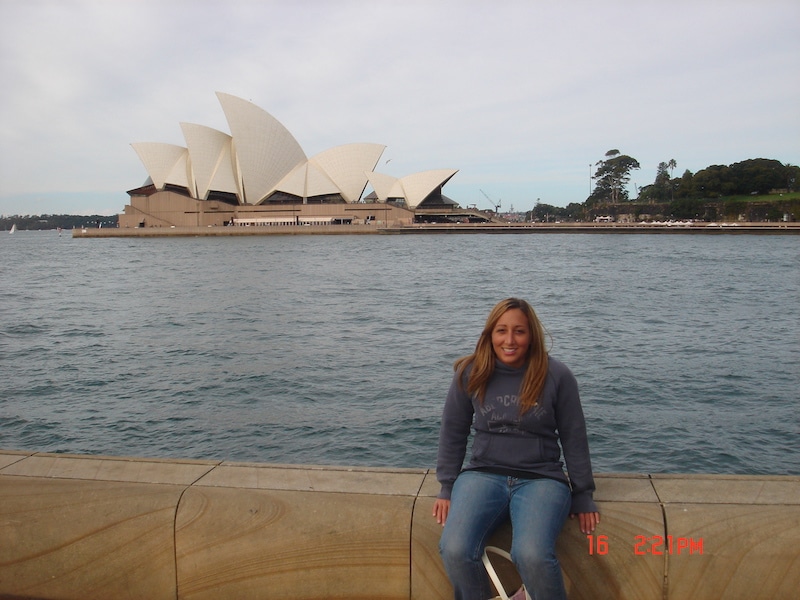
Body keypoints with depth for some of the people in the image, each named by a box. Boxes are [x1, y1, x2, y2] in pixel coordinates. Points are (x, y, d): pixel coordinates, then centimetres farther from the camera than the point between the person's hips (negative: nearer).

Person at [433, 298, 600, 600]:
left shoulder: (557, 375, -5)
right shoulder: (470, 373, 0)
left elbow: (574, 439, 3)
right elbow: (453, 433, 9)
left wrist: (583, 496, 7)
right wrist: (447, 488, 8)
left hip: (541, 478, -1)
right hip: (483, 474, 2)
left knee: (532, 555, -31)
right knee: (455, 551, -25)